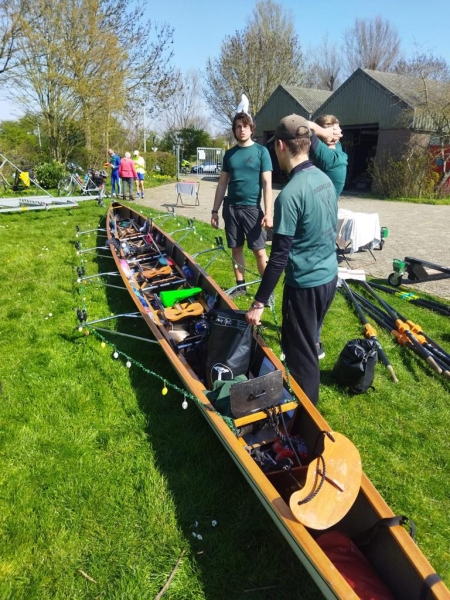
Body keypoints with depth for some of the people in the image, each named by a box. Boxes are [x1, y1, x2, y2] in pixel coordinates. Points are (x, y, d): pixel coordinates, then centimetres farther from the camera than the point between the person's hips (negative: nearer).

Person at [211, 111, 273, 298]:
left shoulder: (261, 151, -2)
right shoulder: (229, 153, 10)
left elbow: (267, 183, -7)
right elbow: (222, 184, 12)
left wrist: (268, 212, -15)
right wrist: (215, 210, 8)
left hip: (252, 208, -4)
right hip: (231, 208, 4)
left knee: (259, 251, -3)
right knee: (236, 249, 10)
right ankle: (240, 285, 22)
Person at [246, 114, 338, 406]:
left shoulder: (290, 193, -23)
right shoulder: (326, 179, 2)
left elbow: (279, 256, -23)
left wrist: (259, 303, -17)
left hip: (305, 285, -9)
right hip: (329, 277, 9)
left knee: (299, 352, 8)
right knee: (308, 343, 25)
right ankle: (309, 403, 43)